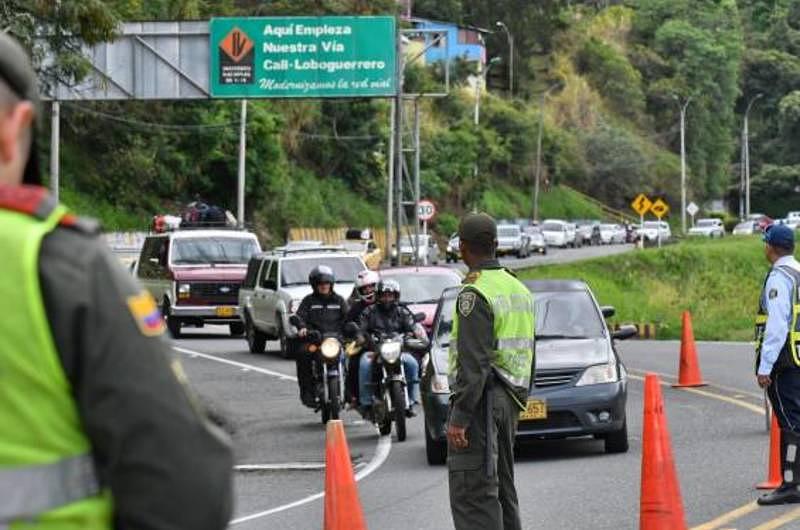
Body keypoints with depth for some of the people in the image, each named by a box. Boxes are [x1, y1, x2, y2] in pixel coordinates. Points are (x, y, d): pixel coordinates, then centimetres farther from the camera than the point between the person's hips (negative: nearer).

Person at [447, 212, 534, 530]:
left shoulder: (475, 294, -14)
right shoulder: (518, 289, 15)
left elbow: (474, 363, -20)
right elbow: (528, 354, 20)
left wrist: (459, 416, -20)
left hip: (481, 398, -9)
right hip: (510, 398, 9)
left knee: (472, 491, -10)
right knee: (501, 486, 16)